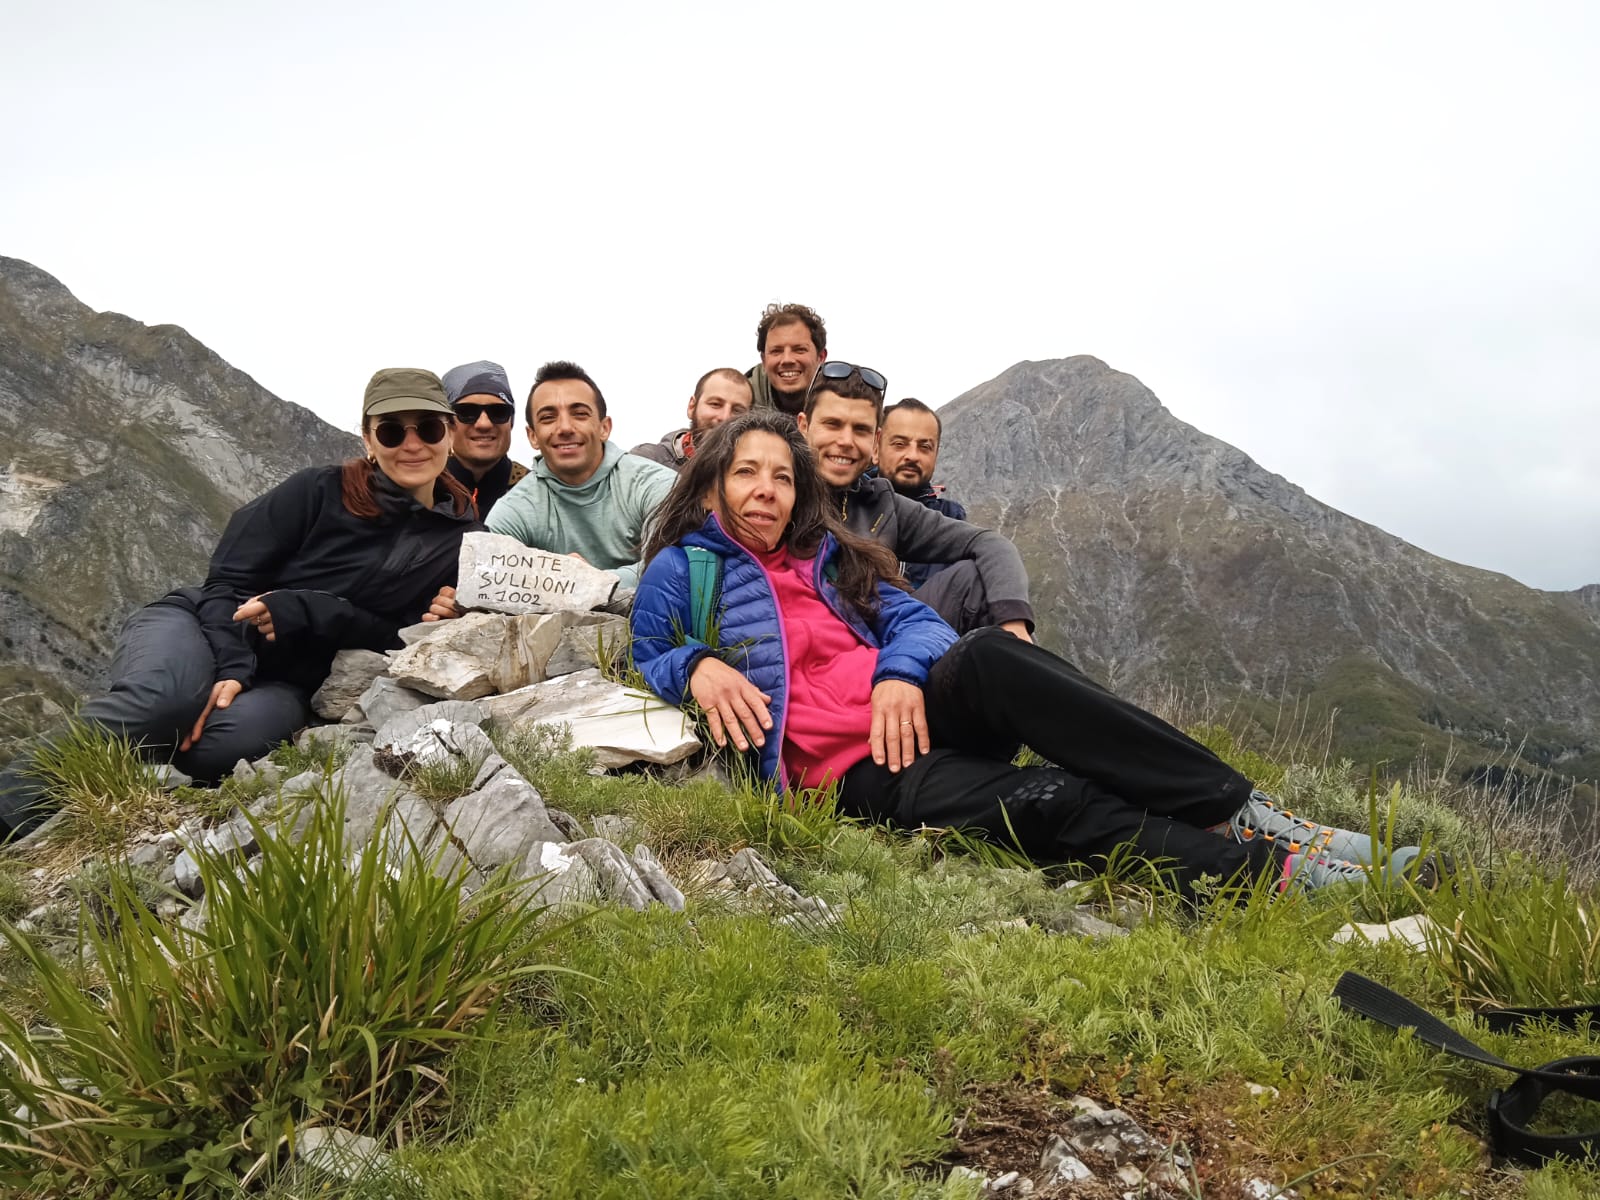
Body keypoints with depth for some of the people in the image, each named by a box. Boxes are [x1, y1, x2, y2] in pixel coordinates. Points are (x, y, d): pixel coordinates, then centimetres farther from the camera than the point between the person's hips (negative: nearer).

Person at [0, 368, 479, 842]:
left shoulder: (460, 541, 2)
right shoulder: (318, 491, -2)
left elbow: (405, 637, -1)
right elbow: (227, 580, -3)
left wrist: (304, 612, -14)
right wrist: (232, 668, -20)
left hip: (285, 681, 1)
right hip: (202, 625, -1)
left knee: (231, 739, -35)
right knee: (167, 696, -37)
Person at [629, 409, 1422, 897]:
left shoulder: (828, 557, 21)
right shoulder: (682, 569, 9)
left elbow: (914, 619, 11)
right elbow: (643, 658, 4)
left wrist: (900, 673, -12)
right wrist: (698, 666, -18)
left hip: (914, 710, 4)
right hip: (847, 771, -4)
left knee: (988, 658, -32)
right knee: (1054, 803, -29)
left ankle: (1236, 811, -32)